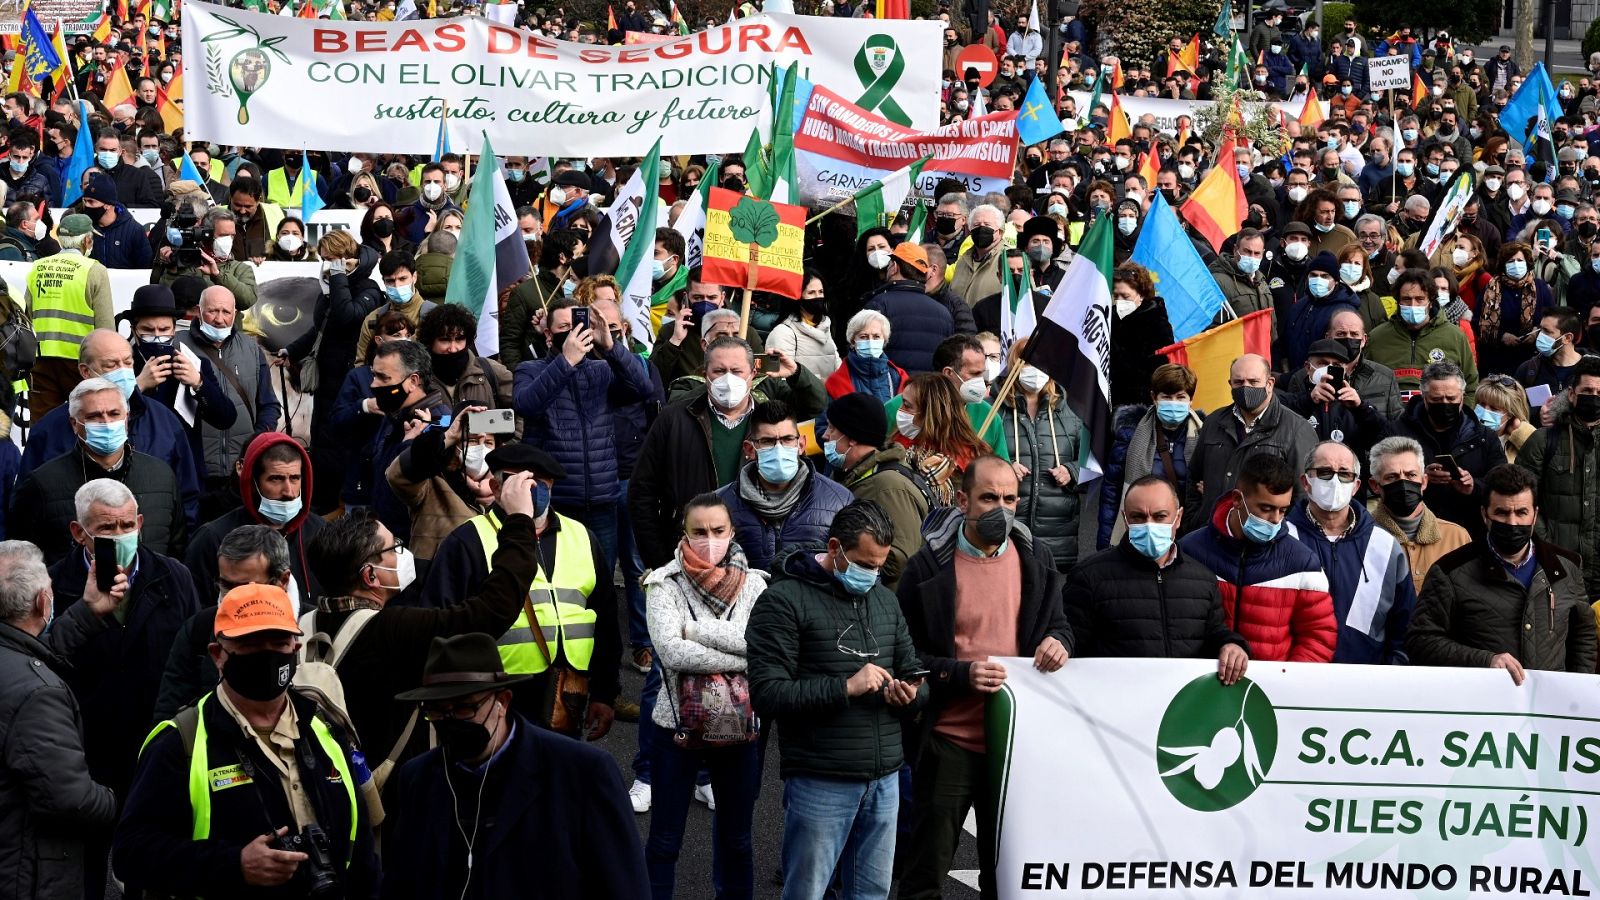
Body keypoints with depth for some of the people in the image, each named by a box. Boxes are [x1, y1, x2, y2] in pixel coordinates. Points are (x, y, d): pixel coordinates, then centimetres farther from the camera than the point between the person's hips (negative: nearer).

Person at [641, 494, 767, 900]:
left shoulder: (752, 584, 0)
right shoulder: (665, 584, -6)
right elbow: (671, 652, -21)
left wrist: (697, 629, -19)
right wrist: (741, 658, -21)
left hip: (740, 729, 2)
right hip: (678, 726, -2)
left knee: (736, 839, 16)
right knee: (664, 841, 8)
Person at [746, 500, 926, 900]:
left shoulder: (885, 600, 14)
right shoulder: (785, 600, -7)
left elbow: (915, 676, 20)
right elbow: (767, 695, -15)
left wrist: (911, 695, -5)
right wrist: (845, 687, -21)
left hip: (884, 779, 6)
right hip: (820, 783, -6)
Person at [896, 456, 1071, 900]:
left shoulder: (1035, 559, 4)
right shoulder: (929, 566, -8)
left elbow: (1059, 625, 14)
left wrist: (1058, 642, -9)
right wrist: (962, 675, -21)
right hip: (950, 735, -4)